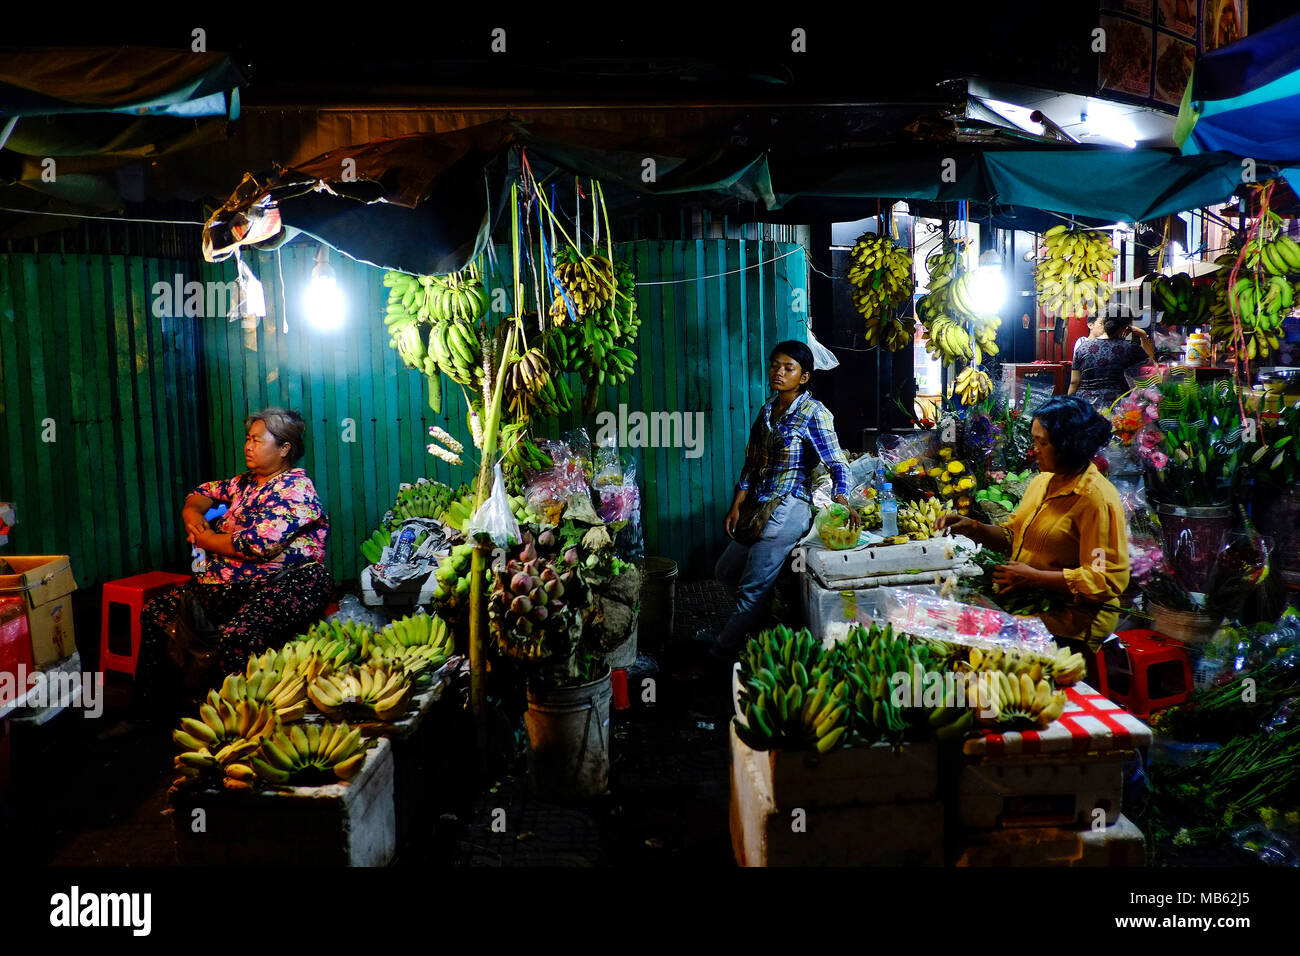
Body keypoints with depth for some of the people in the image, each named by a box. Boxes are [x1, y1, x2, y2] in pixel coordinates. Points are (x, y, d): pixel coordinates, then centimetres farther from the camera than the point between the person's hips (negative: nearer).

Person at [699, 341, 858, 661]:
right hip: (759, 507, 9)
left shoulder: (813, 413, -11)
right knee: (725, 572, 19)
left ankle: (724, 650, 12)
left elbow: (837, 463, -15)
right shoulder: (768, 410, 11)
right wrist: (737, 506, 8)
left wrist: (842, 502, -33)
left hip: (789, 509, -9)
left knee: (752, 587, -5)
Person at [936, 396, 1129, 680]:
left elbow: (1108, 579, -18)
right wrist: (971, 527, 6)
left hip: (1071, 621, -8)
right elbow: (1012, 536, 23)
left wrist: (1034, 577, -19)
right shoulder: (1042, 481, 13)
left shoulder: (1097, 499, -14)